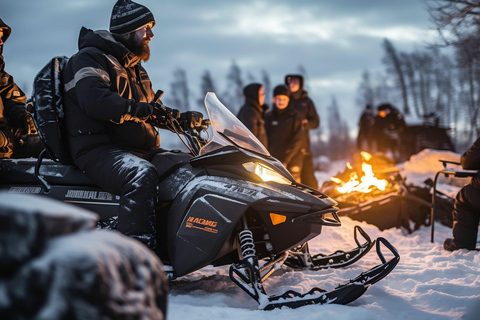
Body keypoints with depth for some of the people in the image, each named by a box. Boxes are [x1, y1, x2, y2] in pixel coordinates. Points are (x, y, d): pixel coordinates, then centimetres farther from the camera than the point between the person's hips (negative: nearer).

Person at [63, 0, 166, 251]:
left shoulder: (133, 67, 25)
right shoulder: (90, 58, -5)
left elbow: (147, 112, 31)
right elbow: (95, 101, -24)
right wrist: (146, 110, -22)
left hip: (140, 148, 10)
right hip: (99, 148, -10)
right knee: (142, 174, -37)